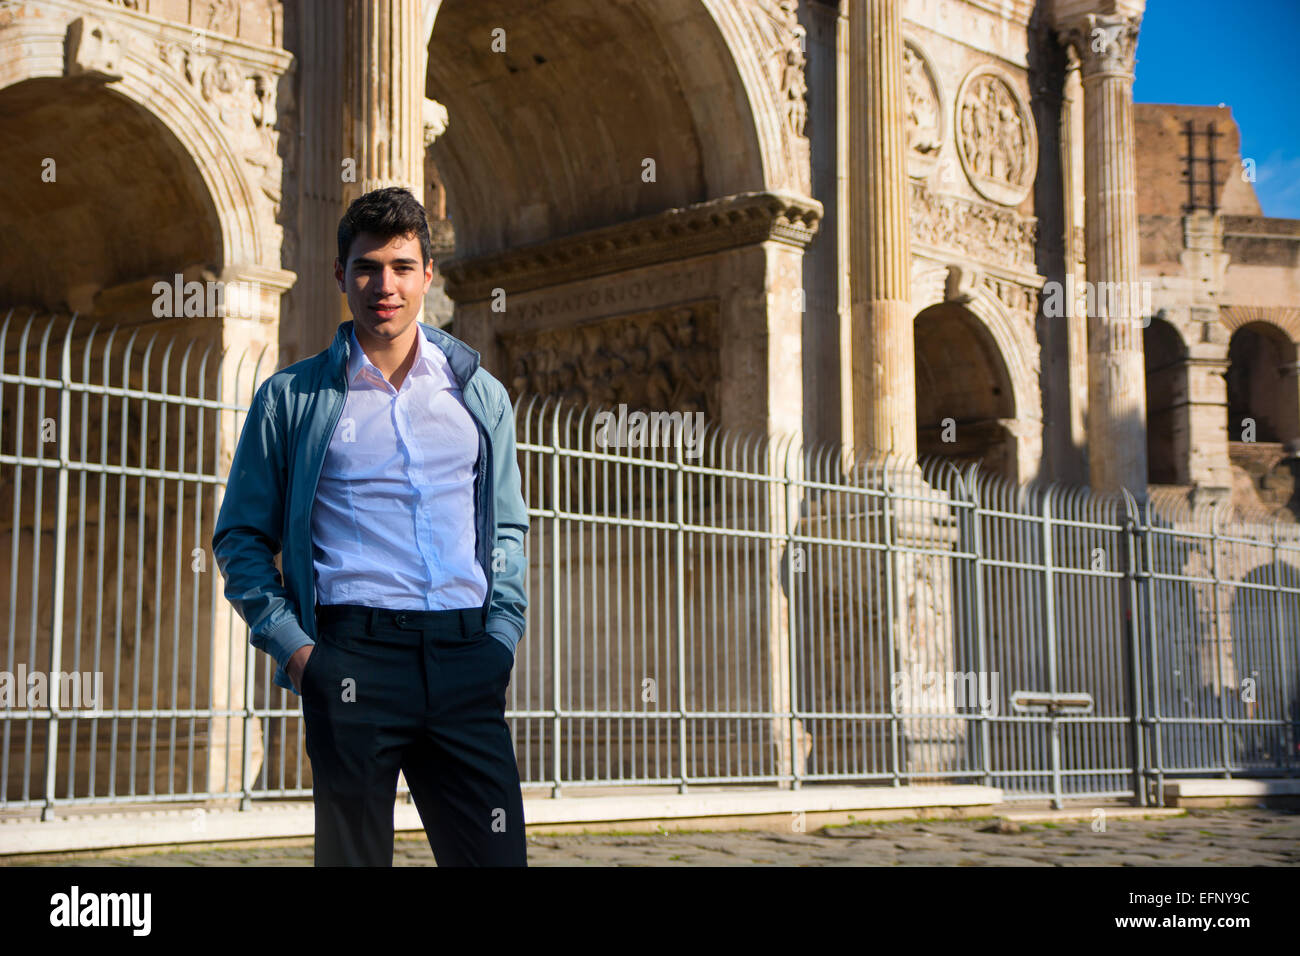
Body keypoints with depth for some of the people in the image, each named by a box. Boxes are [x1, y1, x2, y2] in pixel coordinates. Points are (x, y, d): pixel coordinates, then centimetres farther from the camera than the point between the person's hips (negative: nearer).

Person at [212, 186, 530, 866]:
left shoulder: (481, 395, 16)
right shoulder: (292, 398, 8)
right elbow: (240, 537, 8)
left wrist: (501, 634, 5)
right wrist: (289, 643, -5)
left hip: (464, 659, 2)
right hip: (353, 657, -2)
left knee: (496, 852, -1)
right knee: (352, 853, 3)